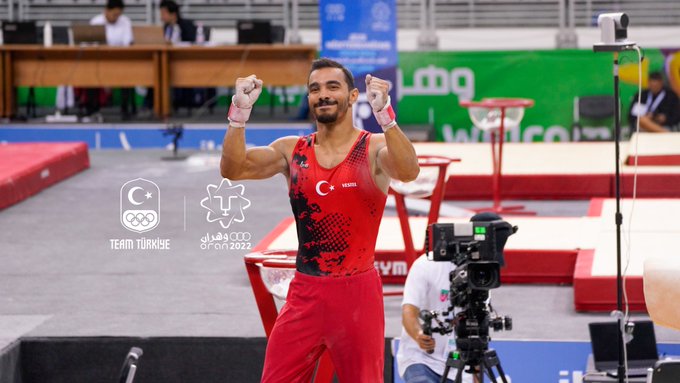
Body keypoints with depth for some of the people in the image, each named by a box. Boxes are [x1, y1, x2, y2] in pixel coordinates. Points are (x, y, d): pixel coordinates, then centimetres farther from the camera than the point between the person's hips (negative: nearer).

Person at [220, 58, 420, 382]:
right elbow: (233, 170, -7)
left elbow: (408, 172, -26)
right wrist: (240, 112, -21)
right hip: (304, 293, 3)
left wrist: (384, 114, -40)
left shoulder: (374, 149, -5)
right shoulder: (292, 151, 5)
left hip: (357, 294, -3)